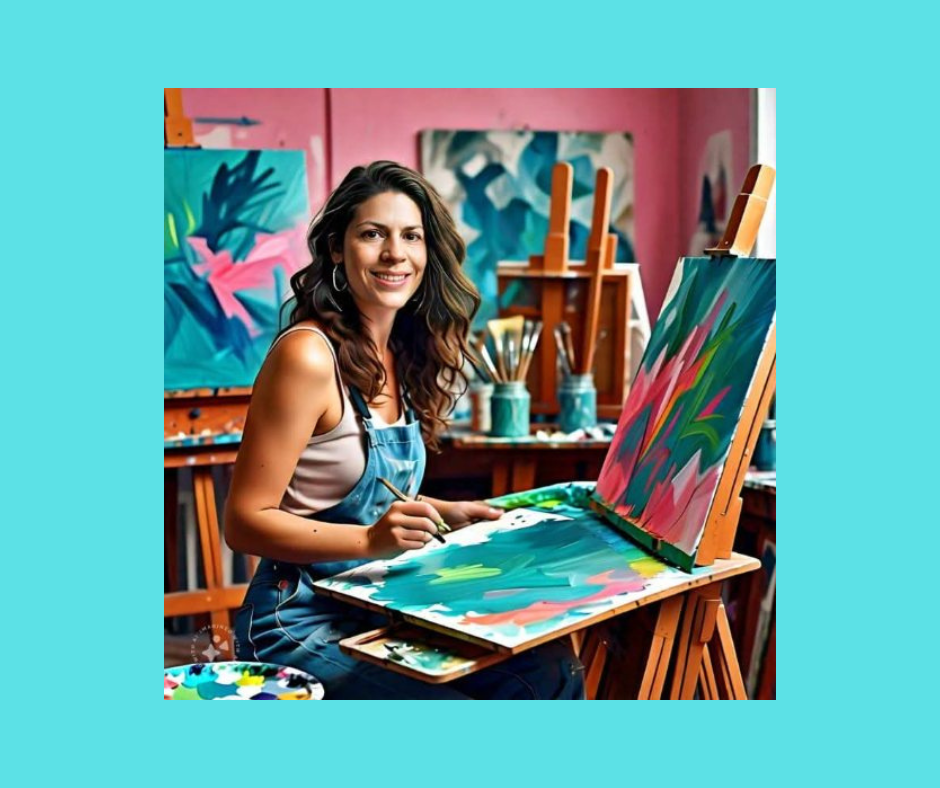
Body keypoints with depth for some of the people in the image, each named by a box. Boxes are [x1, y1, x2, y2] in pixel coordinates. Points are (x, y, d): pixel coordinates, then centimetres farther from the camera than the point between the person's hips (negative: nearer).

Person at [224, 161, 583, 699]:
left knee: (552, 667, -10)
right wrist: (370, 540, -27)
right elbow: (245, 521, -16)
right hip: (302, 626, -7)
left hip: (381, 612, 7)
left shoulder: (405, 355, 8)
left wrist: (441, 512, 4)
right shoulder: (309, 356, -16)